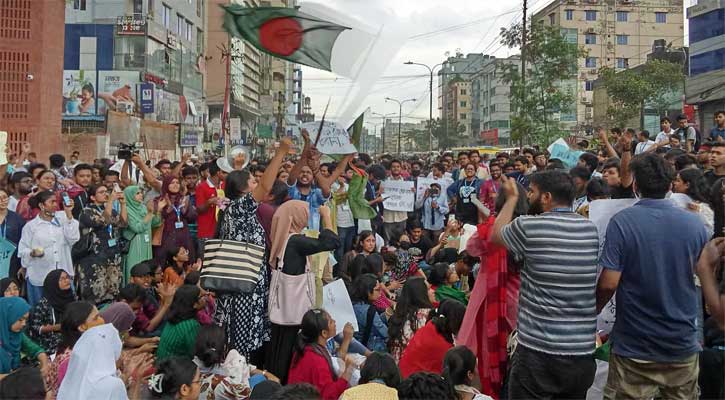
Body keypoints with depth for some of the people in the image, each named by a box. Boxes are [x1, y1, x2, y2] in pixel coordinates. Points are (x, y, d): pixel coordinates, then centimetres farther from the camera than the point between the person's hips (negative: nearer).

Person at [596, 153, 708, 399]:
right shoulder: (695, 223, -3)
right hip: (683, 344, 3)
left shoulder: (621, 222, -15)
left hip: (634, 345, -3)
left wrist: (592, 313, 0)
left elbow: (608, 284, -18)